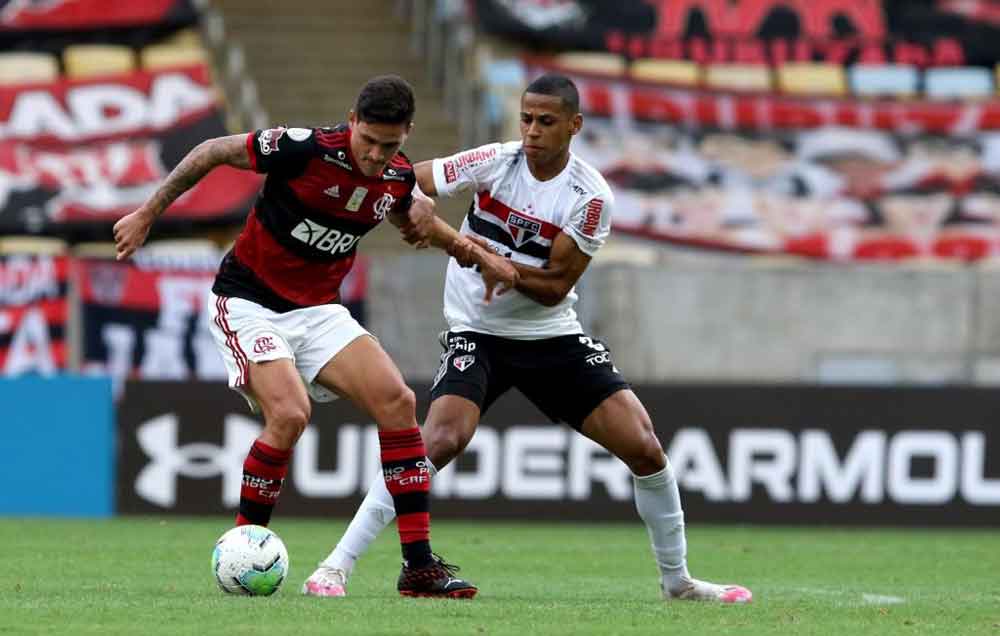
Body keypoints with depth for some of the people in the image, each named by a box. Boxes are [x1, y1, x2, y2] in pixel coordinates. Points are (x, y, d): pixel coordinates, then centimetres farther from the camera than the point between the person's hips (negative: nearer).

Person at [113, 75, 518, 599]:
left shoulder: (399, 179, -3)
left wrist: (478, 254, 6)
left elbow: (414, 220, 22)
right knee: (290, 414, -27)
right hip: (247, 303, -6)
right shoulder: (305, 148, -22)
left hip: (317, 310, 6)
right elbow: (213, 152, -10)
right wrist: (148, 215, -6)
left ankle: (419, 567, -8)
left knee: (396, 400, -11)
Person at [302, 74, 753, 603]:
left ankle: (676, 580, 13)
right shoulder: (495, 162, -10)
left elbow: (554, 287, -14)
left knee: (644, 448, -8)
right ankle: (335, 568, -22)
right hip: (476, 334, -2)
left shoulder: (591, 197, -12)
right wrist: (437, 229, -30)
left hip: (553, 338, 2)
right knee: (441, 440, -27)